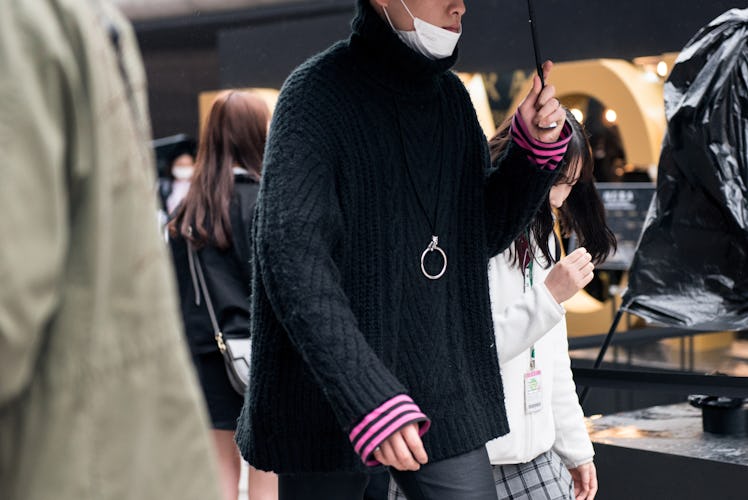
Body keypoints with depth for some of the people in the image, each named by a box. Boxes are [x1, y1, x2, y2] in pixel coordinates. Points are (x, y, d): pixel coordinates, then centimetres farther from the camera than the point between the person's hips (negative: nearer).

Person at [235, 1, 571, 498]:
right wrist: (366, 397, -31)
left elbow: (483, 233, 21)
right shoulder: (317, 93, -9)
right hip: (329, 396, -5)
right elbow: (292, 255, -21)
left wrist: (537, 149, 2)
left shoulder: (451, 95, 11)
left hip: (443, 393, 5)